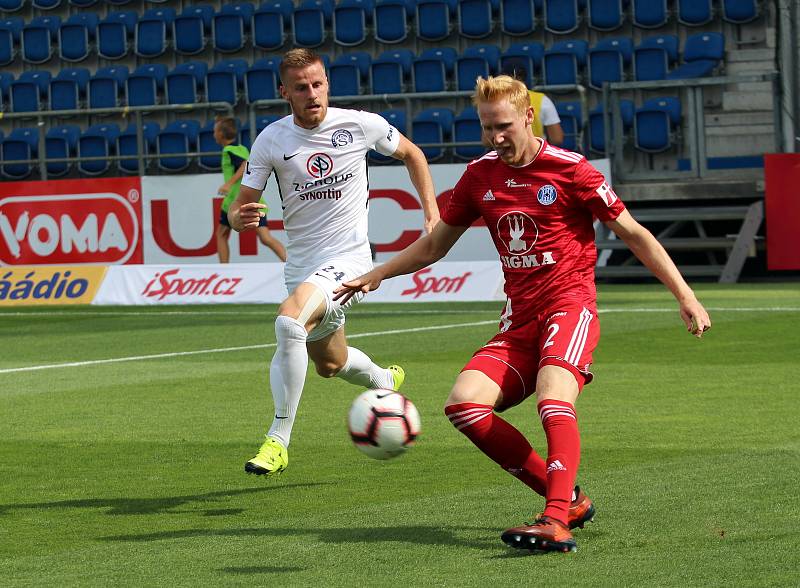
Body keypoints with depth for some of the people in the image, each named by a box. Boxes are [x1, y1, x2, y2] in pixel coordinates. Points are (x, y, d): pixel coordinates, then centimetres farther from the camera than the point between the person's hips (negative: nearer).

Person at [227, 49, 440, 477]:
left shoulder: (361, 125, -8)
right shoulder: (271, 141, -5)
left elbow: (411, 154, 11)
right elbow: (240, 206, -1)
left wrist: (432, 211, 3)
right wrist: (239, 218, -26)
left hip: (348, 258, -5)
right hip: (302, 265, 5)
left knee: (289, 321, -31)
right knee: (329, 364, 21)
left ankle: (278, 441, -24)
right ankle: (386, 382, 58)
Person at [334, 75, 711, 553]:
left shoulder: (570, 170, -4)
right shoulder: (480, 177, 11)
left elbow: (633, 234, 1)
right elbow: (434, 245, 25)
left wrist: (685, 295, -5)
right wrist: (373, 276, 20)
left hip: (570, 303, -6)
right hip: (519, 320, 6)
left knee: (553, 398, -33)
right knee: (464, 403, -17)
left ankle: (557, 523, -44)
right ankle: (567, 498, -9)